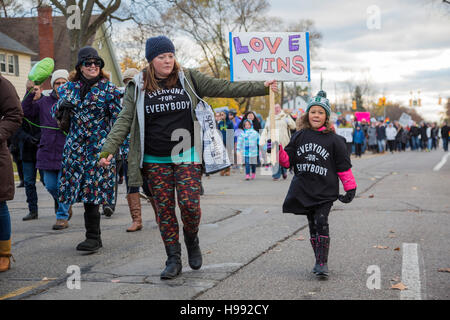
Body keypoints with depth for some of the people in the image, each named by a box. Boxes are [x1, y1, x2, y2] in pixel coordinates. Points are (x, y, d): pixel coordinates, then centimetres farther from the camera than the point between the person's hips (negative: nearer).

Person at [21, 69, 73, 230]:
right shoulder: (45, 102, 9)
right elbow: (25, 111, 6)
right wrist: (31, 93, -4)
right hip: (48, 151, 3)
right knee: (51, 185, 8)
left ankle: (62, 216, 11)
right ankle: (62, 204, 37)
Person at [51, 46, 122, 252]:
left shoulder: (109, 89, 0)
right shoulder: (69, 87, 11)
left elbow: (118, 119, 0)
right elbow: (55, 113, 18)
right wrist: (61, 106, -5)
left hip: (99, 145, -4)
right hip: (75, 145, 4)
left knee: (93, 188, -10)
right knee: (83, 188, 3)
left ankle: (93, 238, -5)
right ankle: (94, 237, 14)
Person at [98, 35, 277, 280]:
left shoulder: (189, 79, 4)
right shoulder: (137, 87, 3)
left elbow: (224, 88, 5)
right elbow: (124, 121, 0)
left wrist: (262, 87, 2)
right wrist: (108, 150, -11)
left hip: (186, 156, 0)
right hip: (155, 161, 1)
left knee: (190, 204, -11)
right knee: (164, 210, 4)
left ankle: (192, 241, 20)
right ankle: (173, 259, 15)